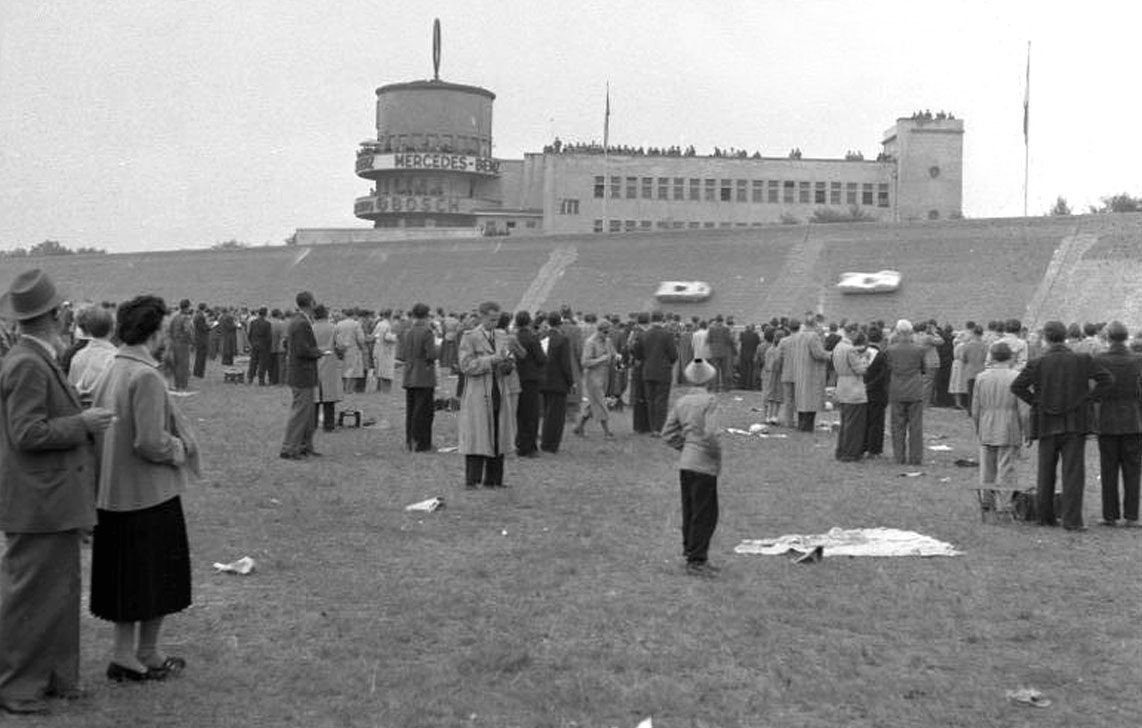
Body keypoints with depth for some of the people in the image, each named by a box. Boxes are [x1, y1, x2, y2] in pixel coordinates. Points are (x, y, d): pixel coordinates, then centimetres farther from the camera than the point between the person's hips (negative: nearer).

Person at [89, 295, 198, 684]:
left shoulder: (110, 372, 6)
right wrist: (179, 449, -5)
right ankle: (147, 656, 18)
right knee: (157, 578, 8)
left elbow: (95, 430, 12)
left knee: (126, 578, 17)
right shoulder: (146, 376, -20)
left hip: (112, 492, 8)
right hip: (149, 492, -8)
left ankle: (123, 655, 25)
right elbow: (150, 442, -24)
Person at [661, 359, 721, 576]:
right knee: (705, 515, 0)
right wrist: (717, 452, -7)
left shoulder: (682, 401, 8)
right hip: (704, 465, -8)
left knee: (690, 513, 16)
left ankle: (690, 553, 24)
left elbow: (668, 433, 10)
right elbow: (710, 433, -23)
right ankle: (696, 560, 3)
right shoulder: (710, 401, -14)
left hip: (685, 463, 8)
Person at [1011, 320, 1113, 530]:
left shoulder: (1037, 364, -6)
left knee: (1045, 472, 13)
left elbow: (1017, 386, -9)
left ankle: (1045, 516, 19)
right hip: (1075, 425, -1)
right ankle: (1071, 519, -4)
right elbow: (1107, 379, -4)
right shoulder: (1082, 361, -4)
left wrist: (1035, 402, 1)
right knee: (1073, 473, 1)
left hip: (1047, 425, 1)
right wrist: (1087, 399, 0)